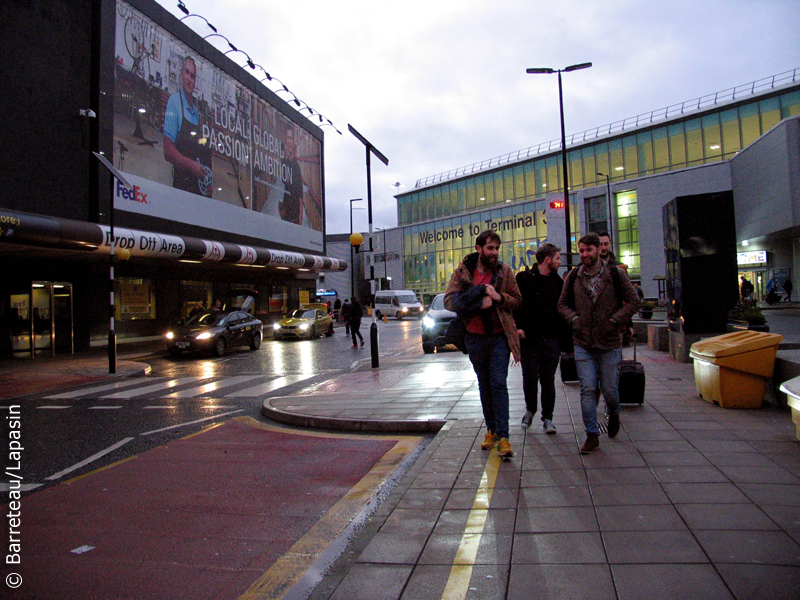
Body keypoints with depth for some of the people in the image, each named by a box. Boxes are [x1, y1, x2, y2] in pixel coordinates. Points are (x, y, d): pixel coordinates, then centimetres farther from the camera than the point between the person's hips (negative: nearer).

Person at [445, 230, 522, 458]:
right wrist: (479, 303, -20)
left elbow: (517, 300, 4)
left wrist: (499, 297, -17)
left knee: (498, 384, -7)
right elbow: (449, 300, -9)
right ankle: (491, 430, 27)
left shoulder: (504, 271, -1)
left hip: (499, 336, -2)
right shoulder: (462, 272, -1)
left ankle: (503, 436, -3)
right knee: (484, 385, 13)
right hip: (475, 337, 2)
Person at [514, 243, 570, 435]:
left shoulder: (558, 282, 13)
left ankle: (547, 418, 16)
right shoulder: (524, 279, 0)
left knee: (548, 380, 5)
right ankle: (530, 410, 26)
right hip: (529, 339, -3)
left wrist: (564, 335, 8)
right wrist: (518, 326, -12)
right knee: (530, 378, 0)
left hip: (552, 340, 3)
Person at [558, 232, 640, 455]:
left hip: (610, 343, -1)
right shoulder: (573, 277, 4)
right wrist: (574, 318, -6)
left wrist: (615, 321, -12)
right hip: (583, 344, 1)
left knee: (609, 389, 8)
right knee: (587, 390, -2)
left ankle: (614, 414, 41)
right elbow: (562, 303, 13)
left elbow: (634, 301, 0)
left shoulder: (616, 274, -2)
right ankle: (592, 435, 8)